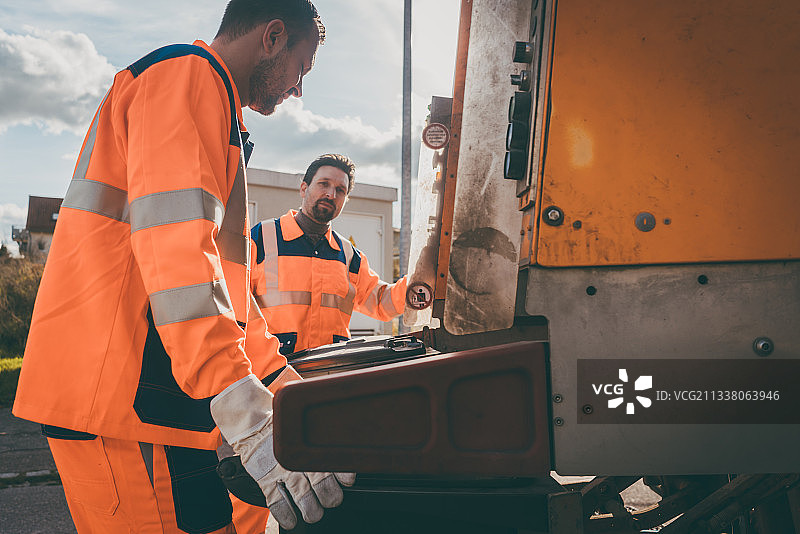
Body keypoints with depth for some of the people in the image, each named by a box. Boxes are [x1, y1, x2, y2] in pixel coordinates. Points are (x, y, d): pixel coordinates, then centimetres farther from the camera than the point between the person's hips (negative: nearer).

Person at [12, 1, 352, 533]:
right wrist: (250, 417, -30)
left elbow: (220, 271, 30)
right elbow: (176, 251, -22)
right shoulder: (190, 76, -6)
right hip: (124, 394, -10)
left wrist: (285, 383, 25)